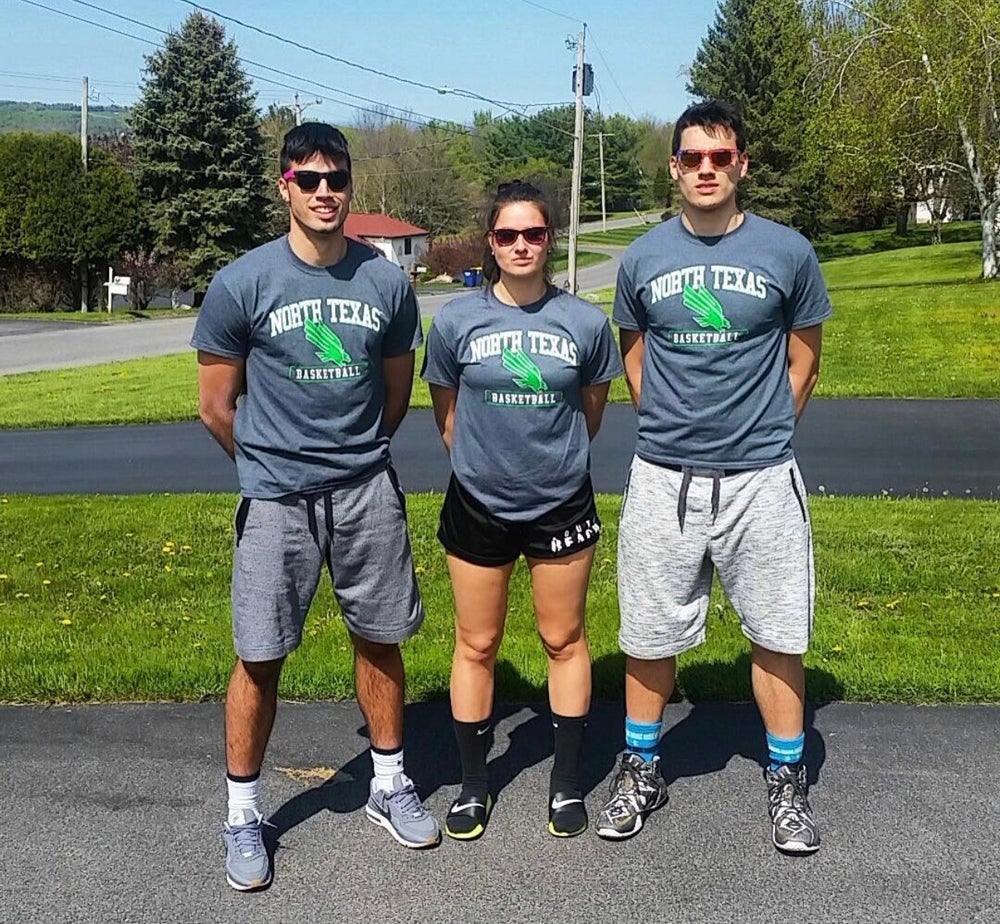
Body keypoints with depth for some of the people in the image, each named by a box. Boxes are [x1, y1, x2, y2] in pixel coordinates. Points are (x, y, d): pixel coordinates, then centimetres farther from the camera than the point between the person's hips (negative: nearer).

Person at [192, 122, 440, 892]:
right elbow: (216, 405, 0)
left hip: (369, 491, 3)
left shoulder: (387, 282, 0)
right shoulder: (241, 284, -8)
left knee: (380, 640, 12)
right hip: (276, 499, -2)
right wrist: (271, 463, 10)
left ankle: (390, 785, 30)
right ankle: (243, 813, 20)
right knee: (260, 657, 3)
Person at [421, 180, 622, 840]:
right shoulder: (457, 321, -6)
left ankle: (568, 782, 25)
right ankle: (474, 784, 25)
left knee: (565, 640, 11)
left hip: (561, 504, 0)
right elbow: (447, 414, 8)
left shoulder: (585, 321, -6)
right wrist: (487, 459, 11)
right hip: (478, 506, 0)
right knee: (476, 645, 9)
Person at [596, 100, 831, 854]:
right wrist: (672, 429, 9)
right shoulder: (644, 258, 2)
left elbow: (803, 363, 8)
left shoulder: (788, 252, -3)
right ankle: (642, 770, 29)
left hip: (761, 478, -1)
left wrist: (762, 435, 7)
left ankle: (787, 780, 24)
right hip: (663, 478, 2)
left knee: (777, 634, 7)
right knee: (650, 635, 10)